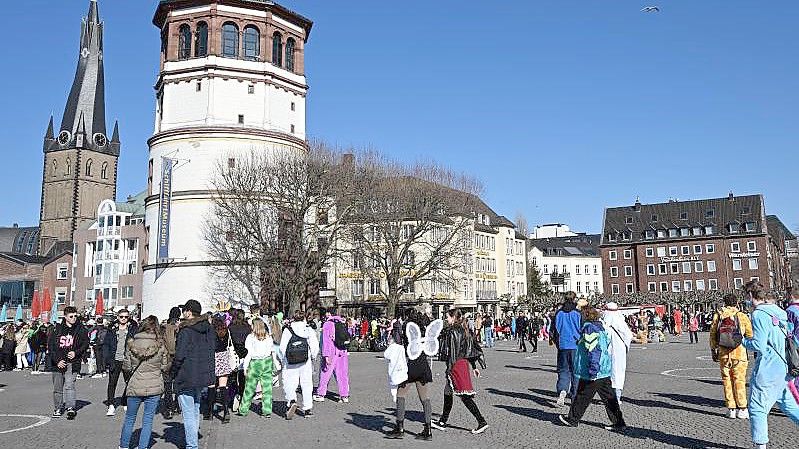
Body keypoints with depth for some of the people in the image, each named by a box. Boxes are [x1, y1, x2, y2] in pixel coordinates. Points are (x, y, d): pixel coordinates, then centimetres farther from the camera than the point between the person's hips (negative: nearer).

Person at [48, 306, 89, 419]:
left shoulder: (81, 329, 2)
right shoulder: (57, 329, 3)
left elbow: (85, 344, 4)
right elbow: (50, 345, 2)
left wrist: (76, 352, -13)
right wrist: (57, 360, -7)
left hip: (72, 363, -2)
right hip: (58, 362, 2)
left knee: (69, 385, -16)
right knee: (57, 388, 11)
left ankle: (71, 408, -18)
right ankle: (57, 408, 26)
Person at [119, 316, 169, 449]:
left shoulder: (132, 343, -6)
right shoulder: (160, 345, -8)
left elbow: (126, 367, -2)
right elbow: (165, 367, -1)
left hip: (135, 387, 1)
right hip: (154, 387, -1)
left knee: (129, 418, 18)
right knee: (148, 420, 9)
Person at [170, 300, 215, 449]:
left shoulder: (186, 331, -15)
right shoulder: (209, 329, 8)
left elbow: (180, 355, -18)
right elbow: (211, 352, 12)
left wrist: (172, 372, -4)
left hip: (186, 377, -7)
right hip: (203, 376, 8)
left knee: (188, 414, -1)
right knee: (195, 410, 21)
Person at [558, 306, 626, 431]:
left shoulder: (589, 328, -17)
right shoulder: (601, 327, 12)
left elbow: (593, 351, -23)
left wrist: (592, 371, -23)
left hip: (593, 371, -9)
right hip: (605, 370, 9)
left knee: (582, 397, 5)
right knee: (609, 397, 11)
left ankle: (572, 419, 17)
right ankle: (618, 422, 12)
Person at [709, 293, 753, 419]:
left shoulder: (718, 316, 2)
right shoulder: (742, 316, -5)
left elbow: (712, 335, 6)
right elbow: (750, 335, -1)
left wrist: (713, 351, 15)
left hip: (723, 353, 2)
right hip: (739, 352, -2)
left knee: (727, 380, 9)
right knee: (739, 380, 6)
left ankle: (731, 409, 12)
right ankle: (742, 409, 9)